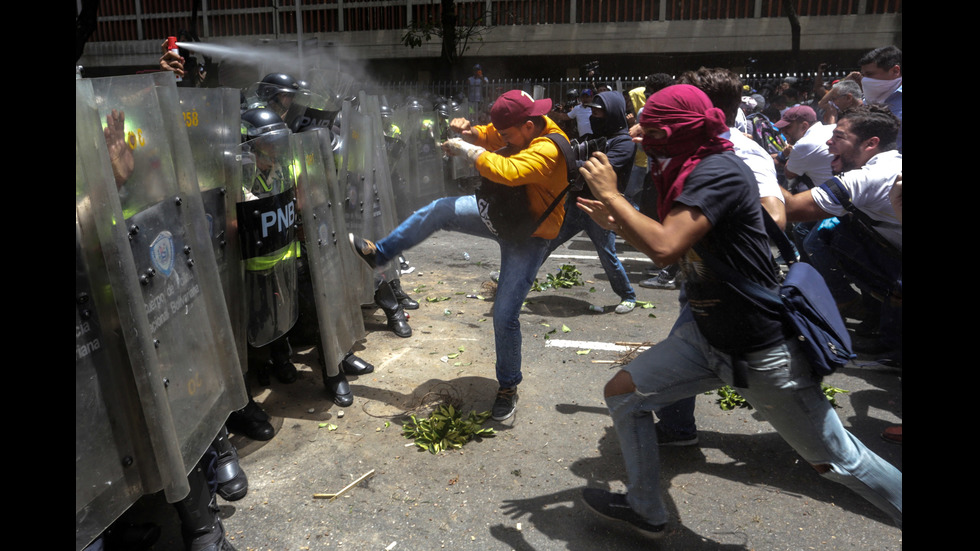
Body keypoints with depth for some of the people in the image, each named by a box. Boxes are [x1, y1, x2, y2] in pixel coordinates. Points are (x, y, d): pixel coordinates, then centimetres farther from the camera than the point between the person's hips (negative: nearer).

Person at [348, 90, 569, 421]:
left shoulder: (547, 150, -32)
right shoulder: (521, 129, -5)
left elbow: (508, 172, -46)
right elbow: (487, 135, 8)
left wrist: (466, 149, -33)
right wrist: (469, 131, -16)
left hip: (528, 235, -8)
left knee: (505, 315, -7)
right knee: (438, 210, 2)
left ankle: (508, 387, 15)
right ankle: (379, 253, 20)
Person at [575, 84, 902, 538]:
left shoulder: (717, 172, -22)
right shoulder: (688, 173, 7)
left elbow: (665, 248, -35)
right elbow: (675, 251, 15)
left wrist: (611, 195, -22)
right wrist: (616, 223, 4)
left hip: (763, 356, -9)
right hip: (705, 336, 9)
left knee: (836, 461, 5)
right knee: (622, 392, 6)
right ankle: (645, 510, 23)